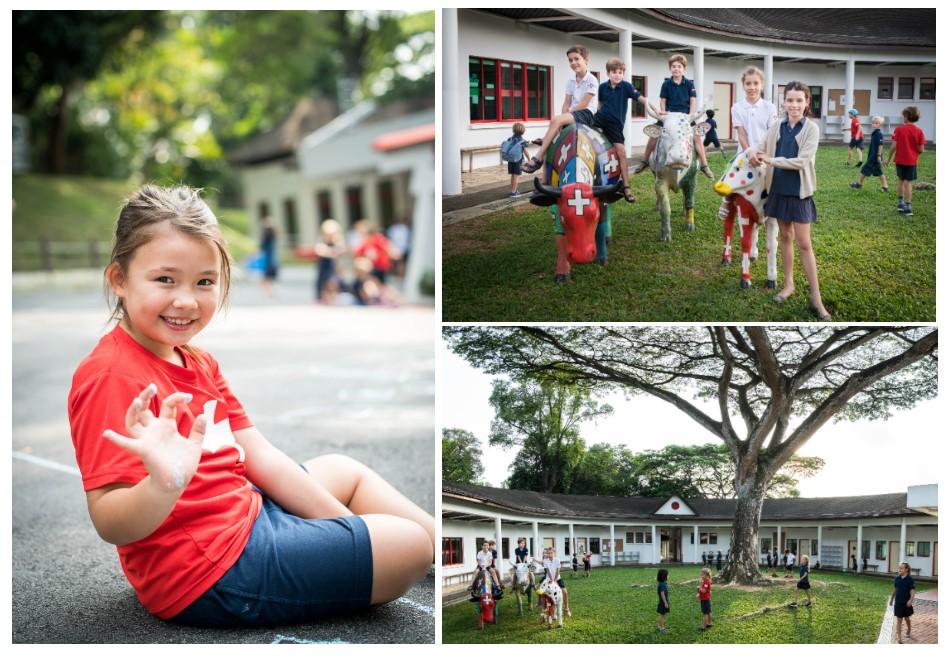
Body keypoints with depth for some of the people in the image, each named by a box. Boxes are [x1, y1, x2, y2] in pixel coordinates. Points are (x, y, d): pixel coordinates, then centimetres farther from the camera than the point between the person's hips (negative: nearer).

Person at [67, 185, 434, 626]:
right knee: (411, 547, -7)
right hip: (216, 568, -10)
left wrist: (345, 522, 7)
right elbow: (110, 524, -28)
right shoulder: (112, 377, -22)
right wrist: (164, 486, -49)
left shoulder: (196, 361, 9)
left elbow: (258, 454, 10)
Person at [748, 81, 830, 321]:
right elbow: (761, 147, 11)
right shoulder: (777, 127, 3)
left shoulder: (811, 128, -10)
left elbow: (802, 161, -18)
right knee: (785, 237, 15)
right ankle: (789, 284, 30)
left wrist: (770, 160, -18)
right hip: (778, 189, 4)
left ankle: (816, 298, 1)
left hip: (799, 192, -4)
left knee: (804, 243, -3)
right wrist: (753, 152, -14)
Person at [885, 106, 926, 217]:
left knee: (901, 180, 18)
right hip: (911, 161, -1)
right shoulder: (919, 131, -8)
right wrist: (922, 151, 14)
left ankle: (901, 202, 24)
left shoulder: (899, 129, -7)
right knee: (908, 182, 3)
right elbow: (921, 149, -10)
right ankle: (907, 206, -1)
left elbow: (894, 146, -9)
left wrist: (889, 158, 3)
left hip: (900, 160, 1)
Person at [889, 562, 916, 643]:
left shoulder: (910, 579, -11)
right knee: (899, 619, 1)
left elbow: (912, 591, -16)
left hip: (906, 603, -2)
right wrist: (891, 599, 16)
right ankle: (899, 637, 2)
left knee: (907, 618, 17)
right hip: (898, 602, 2)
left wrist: (911, 600, -30)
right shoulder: (897, 578, 1)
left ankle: (909, 630, 46)